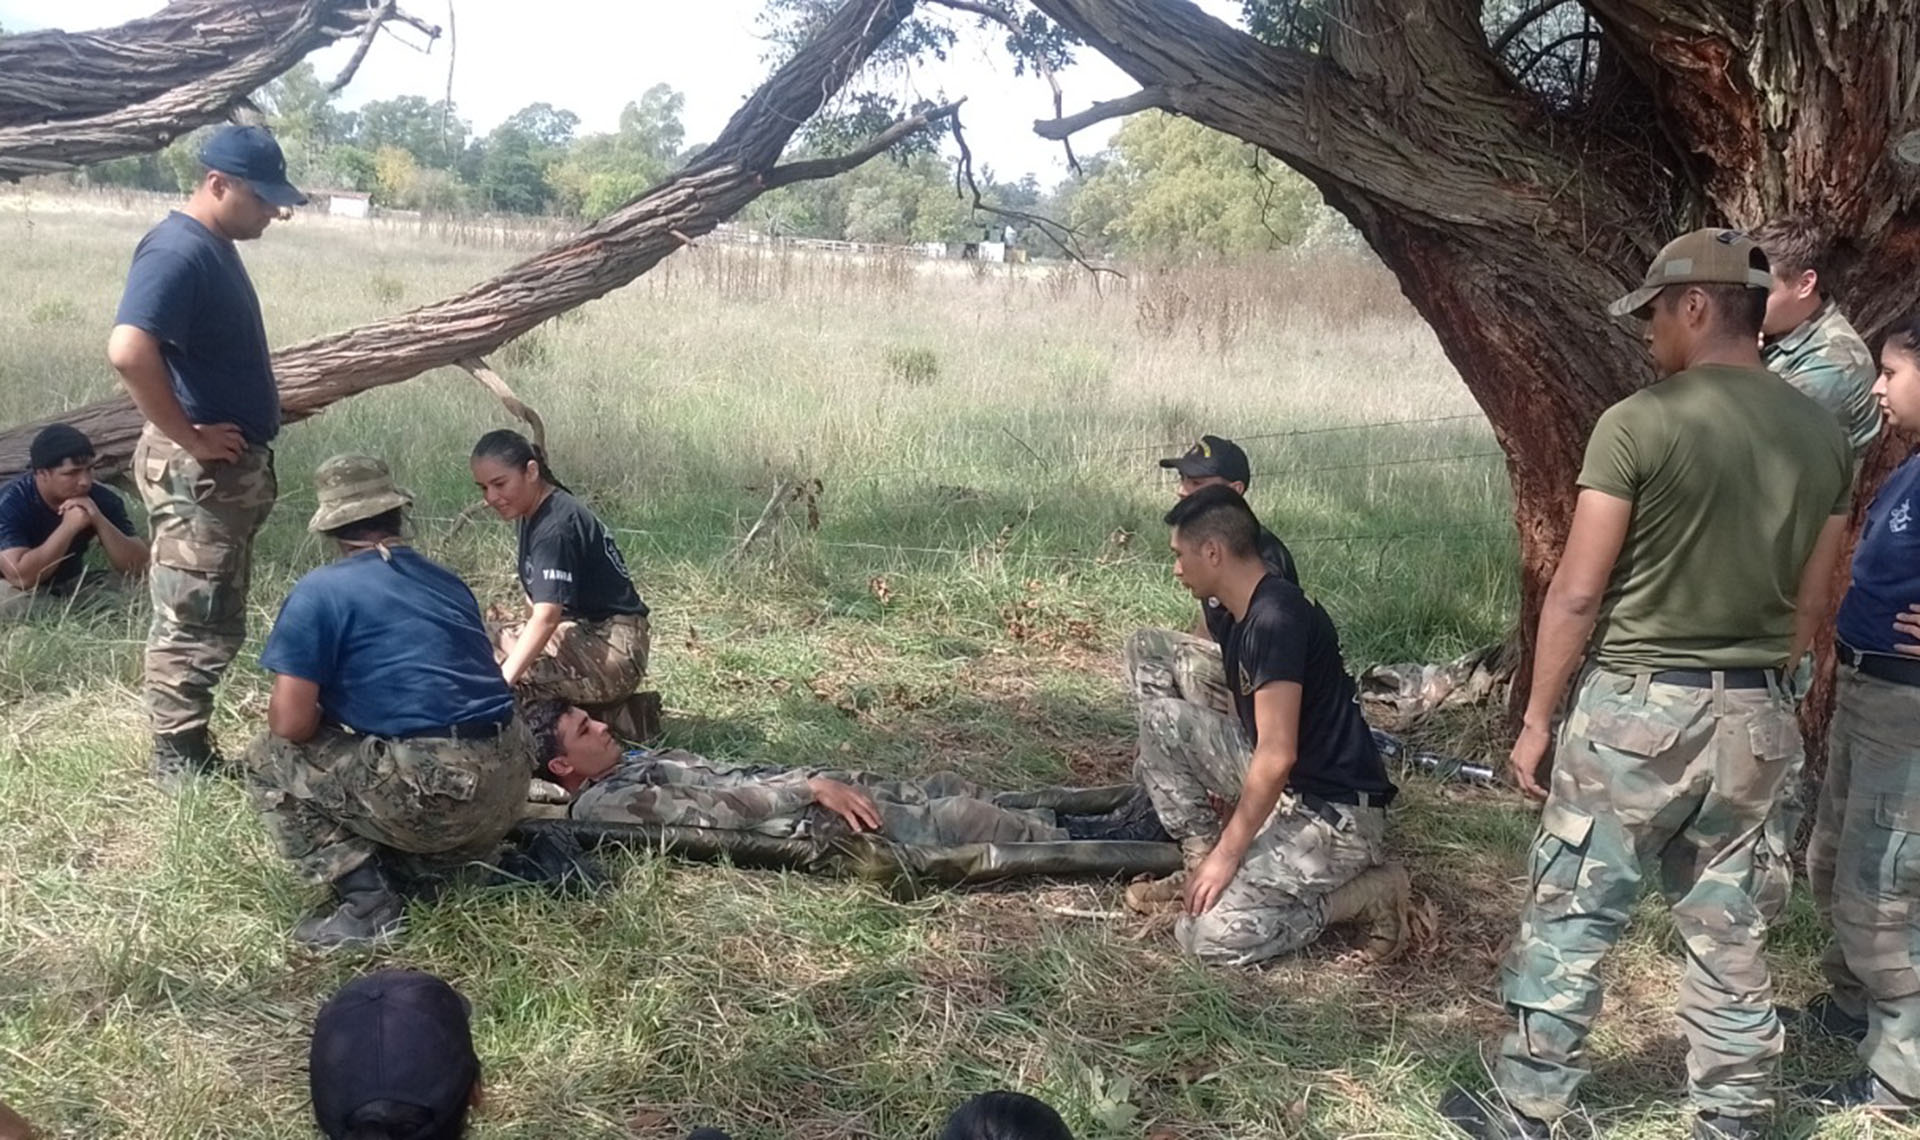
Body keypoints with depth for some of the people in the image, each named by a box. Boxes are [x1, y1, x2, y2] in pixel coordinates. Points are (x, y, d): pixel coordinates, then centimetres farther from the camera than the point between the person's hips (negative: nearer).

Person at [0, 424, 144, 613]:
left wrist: (100, 521, -30)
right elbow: (21, 577, -36)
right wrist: (68, 527, -38)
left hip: (71, 585, 5)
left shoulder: (102, 498, -14)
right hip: (19, 590, -5)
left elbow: (137, 565, -18)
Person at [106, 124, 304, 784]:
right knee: (193, 626, -1)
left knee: (215, 625, 17)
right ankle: (178, 764, 10)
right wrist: (189, 439, -23)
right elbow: (128, 352, -33)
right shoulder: (178, 251, -19)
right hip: (196, 474, -10)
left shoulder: (215, 249, 12)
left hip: (230, 469, 10)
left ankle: (192, 750, 27)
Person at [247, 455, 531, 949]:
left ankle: (368, 903, 0)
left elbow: (291, 722, -7)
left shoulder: (321, 591, -1)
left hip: (434, 797, -7)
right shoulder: (448, 582, 18)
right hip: (508, 791, 7)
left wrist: (332, 719, 17)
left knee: (268, 761, 11)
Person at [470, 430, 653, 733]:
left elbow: (546, 617, -31)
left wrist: (500, 683, -39)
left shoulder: (555, 527, -20)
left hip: (613, 650, -10)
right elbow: (541, 603, 12)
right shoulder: (533, 515, 10)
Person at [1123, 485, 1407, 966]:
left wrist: (1227, 854, -18)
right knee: (1161, 718, 2)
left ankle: (1367, 891, -2)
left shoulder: (1276, 618, -22)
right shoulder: (1246, 615, 8)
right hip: (1279, 785, 9)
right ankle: (1201, 866, 9)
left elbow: (1277, 755, -25)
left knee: (1210, 935, -18)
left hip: (1332, 813, -9)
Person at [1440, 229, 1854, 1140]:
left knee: (1571, 920, 6)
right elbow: (1809, 605, 11)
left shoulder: (1640, 423, -14)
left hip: (1637, 706, -5)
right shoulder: (1824, 437, 4)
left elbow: (1578, 593, -14)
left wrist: (1536, 719, -5)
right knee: (1729, 935, 14)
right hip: (1756, 719, 6)